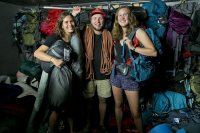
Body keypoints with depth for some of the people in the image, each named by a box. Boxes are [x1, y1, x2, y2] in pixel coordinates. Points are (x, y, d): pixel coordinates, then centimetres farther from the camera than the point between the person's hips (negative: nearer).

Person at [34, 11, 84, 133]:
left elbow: (80, 58, 10)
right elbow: (37, 53, -16)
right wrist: (53, 59, -29)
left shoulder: (76, 39, 3)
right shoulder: (55, 38, -9)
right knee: (57, 109, 1)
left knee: (70, 106, 18)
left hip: (72, 77, 5)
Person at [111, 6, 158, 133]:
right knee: (118, 105, 18)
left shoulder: (137, 31, -11)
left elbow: (154, 52, -19)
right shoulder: (117, 33, 8)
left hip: (130, 75, -6)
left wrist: (133, 47, -25)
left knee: (135, 113, -1)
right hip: (116, 73, 6)